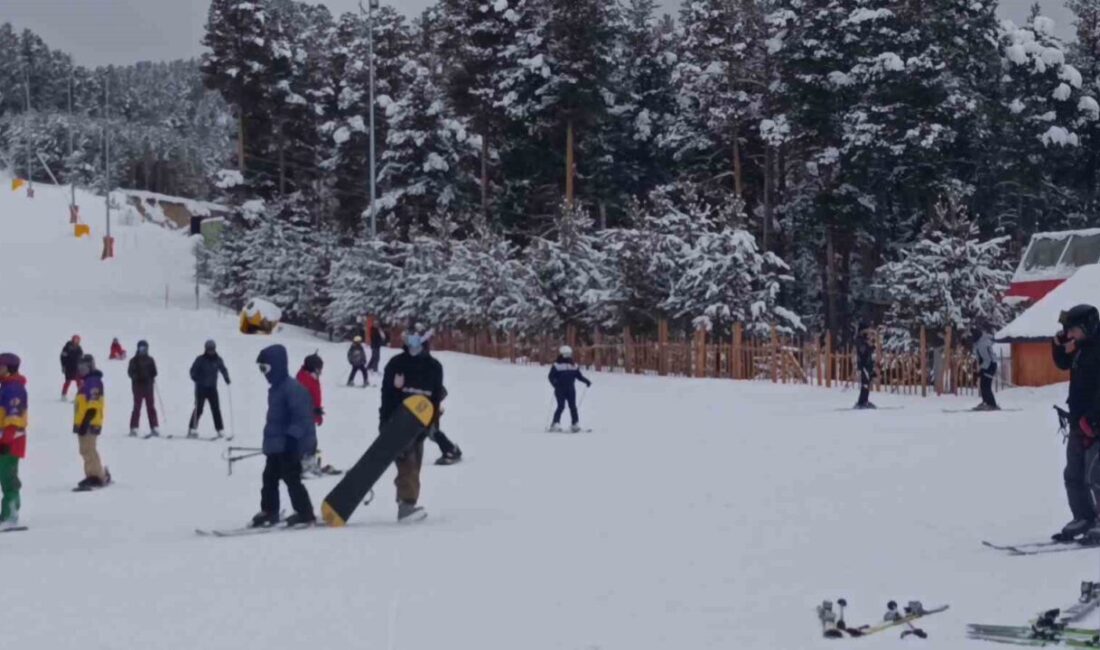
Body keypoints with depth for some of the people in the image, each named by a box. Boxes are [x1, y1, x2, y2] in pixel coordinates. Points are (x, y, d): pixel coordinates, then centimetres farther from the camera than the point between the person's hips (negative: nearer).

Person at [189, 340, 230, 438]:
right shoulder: (200, 360, -5)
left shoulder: (217, 360, 4)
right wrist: (196, 379, -22)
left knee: (216, 409, -1)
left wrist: (226, 378, -4)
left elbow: (223, 369, 14)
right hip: (201, 388, -3)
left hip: (212, 388, 3)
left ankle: (220, 430, 3)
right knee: (198, 409, -6)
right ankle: (192, 429, 0)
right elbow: (193, 370, -3)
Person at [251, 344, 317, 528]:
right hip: (276, 445, 10)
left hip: (289, 446, -10)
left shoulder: (292, 388, -18)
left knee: (291, 478, -7)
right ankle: (269, 512, 21)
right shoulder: (276, 388, 14)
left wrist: (292, 438, -27)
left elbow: (302, 416, -23)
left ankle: (305, 514, 0)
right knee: (269, 477, 13)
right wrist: (269, 440, 26)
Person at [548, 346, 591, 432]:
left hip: (571, 389, 4)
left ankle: (576, 424, 3)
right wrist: (554, 383, -22)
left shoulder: (574, 365, 13)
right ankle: (555, 424, -8)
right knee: (561, 406, -11)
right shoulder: (556, 365, 0)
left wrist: (586, 381, 4)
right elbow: (551, 376, -3)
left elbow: (579, 375, 18)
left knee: (573, 406, 0)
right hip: (560, 389, -4)